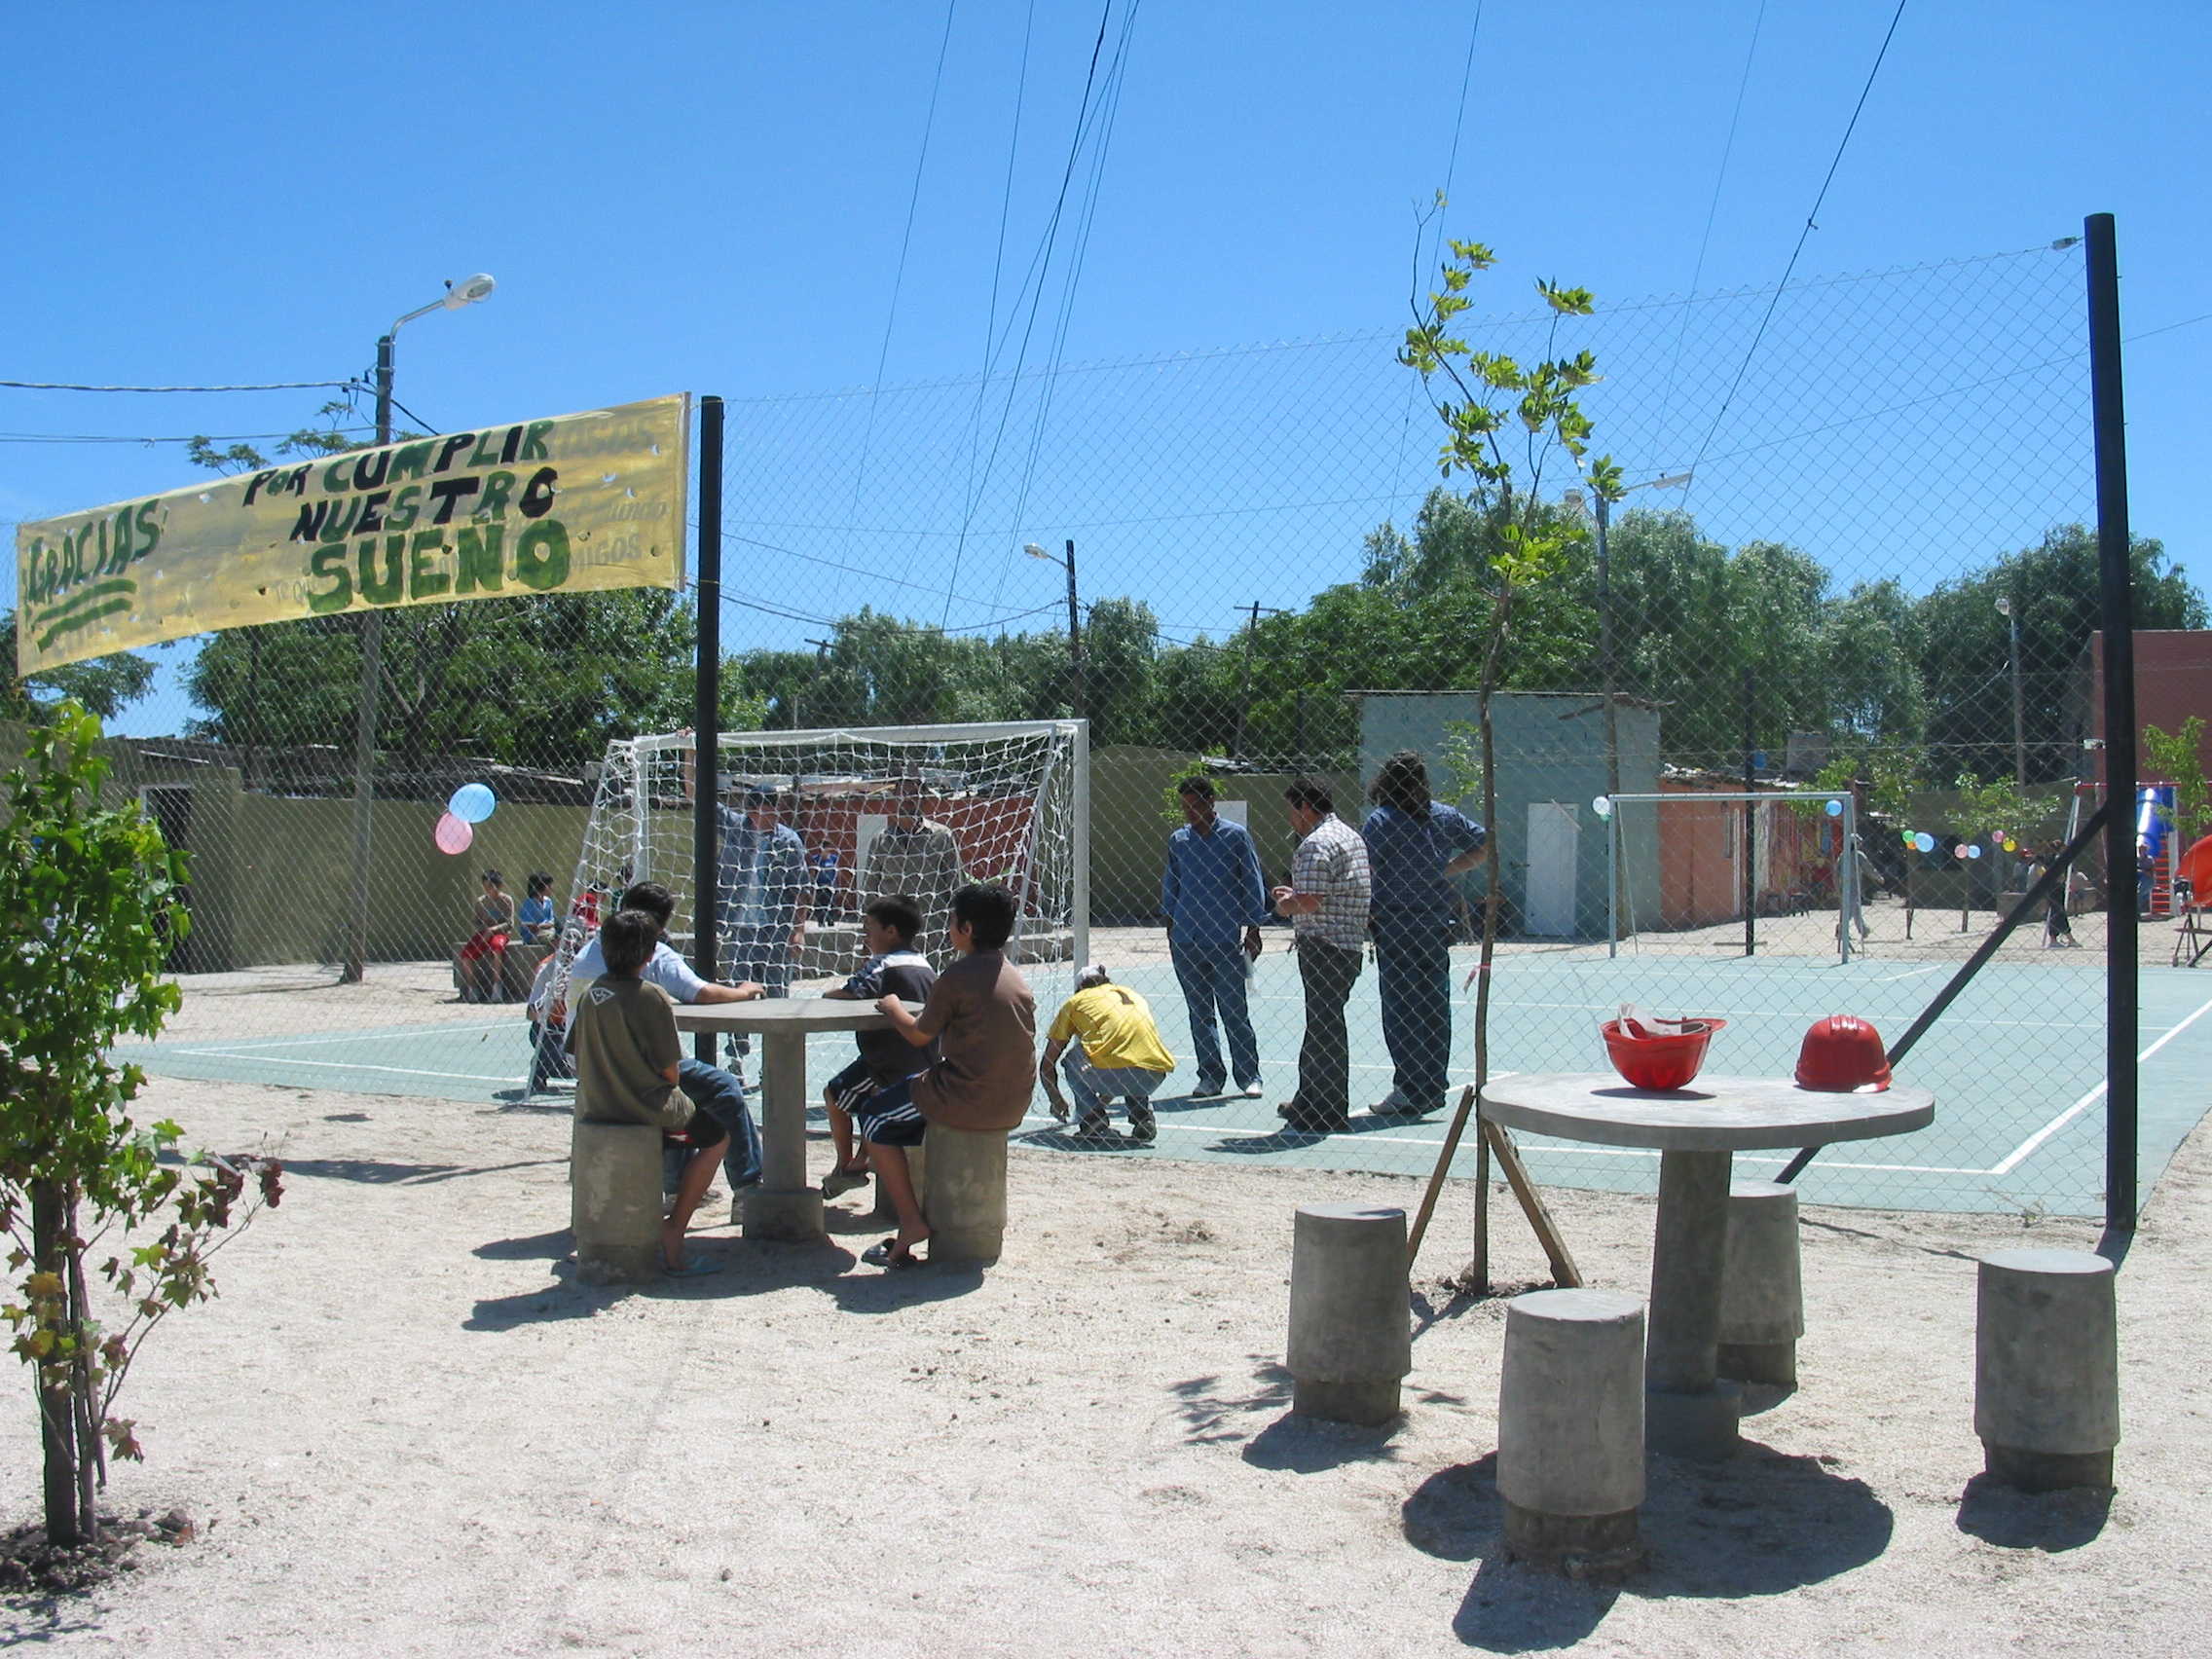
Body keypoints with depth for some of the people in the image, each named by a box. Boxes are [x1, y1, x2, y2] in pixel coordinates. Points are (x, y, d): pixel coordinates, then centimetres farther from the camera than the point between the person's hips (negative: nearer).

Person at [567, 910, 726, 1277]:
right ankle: (673, 1233, 6)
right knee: (715, 1137, 14)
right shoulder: (651, 997, -19)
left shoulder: (591, 994, 0)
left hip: (594, 1108, 7)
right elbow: (669, 1072, -15)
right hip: (643, 1109, -7)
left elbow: (577, 1055, 7)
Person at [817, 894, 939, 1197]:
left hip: (892, 1065, -8)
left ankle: (846, 1166, 18)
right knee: (872, 1096, 32)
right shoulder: (925, 965, 9)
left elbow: (848, 994, -24)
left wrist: (829, 994, -1)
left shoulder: (882, 964, -14)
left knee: (835, 1094, 13)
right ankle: (860, 1161, 34)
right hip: (927, 1065, 8)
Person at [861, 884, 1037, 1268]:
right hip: (1014, 1105, 8)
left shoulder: (957, 977, -13)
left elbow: (919, 1036, -2)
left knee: (874, 1118, 13)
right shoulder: (1016, 978, 8)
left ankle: (911, 1222, 6)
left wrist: (893, 1009, 18)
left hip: (969, 1102, -8)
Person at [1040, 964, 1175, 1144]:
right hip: (1155, 1077, 5)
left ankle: (1092, 1119, 10)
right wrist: (1105, 1100, 55)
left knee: (1072, 1058, 25)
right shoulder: (1133, 995, 32)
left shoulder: (1076, 1001, 22)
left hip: (1110, 1072, -4)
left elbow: (1046, 1064, 26)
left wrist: (1057, 1101, 44)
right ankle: (1144, 1119, 16)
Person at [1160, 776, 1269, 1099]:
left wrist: (1252, 931, -1)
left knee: (1234, 1012, -3)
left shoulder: (1236, 836, 1)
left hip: (1225, 941, -4)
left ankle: (1248, 1077, 5)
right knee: (1199, 1013, 6)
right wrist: (1170, 929, 12)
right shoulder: (1177, 841, 10)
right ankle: (1210, 1077, 13)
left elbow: (1252, 885, 2)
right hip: (1185, 942, 4)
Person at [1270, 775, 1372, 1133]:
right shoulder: (1352, 837, 17)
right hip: (1350, 943, 10)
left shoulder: (1316, 844, -15)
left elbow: (1310, 902, -23)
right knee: (1320, 1026, 19)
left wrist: (1285, 905, -2)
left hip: (1323, 944, -10)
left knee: (1324, 1028, -4)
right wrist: (1294, 895, 19)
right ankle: (1307, 1100, 30)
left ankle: (1329, 1114, 0)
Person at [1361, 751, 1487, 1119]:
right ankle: (1432, 1090, 15)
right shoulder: (1446, 816, 6)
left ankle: (1409, 1091, 0)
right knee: (1435, 1008, 10)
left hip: (1395, 927, -5)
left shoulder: (1380, 821, -8)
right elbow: (1483, 845, 16)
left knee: (1401, 1009, 0)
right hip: (1436, 927, 5)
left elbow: (1365, 874, -14)